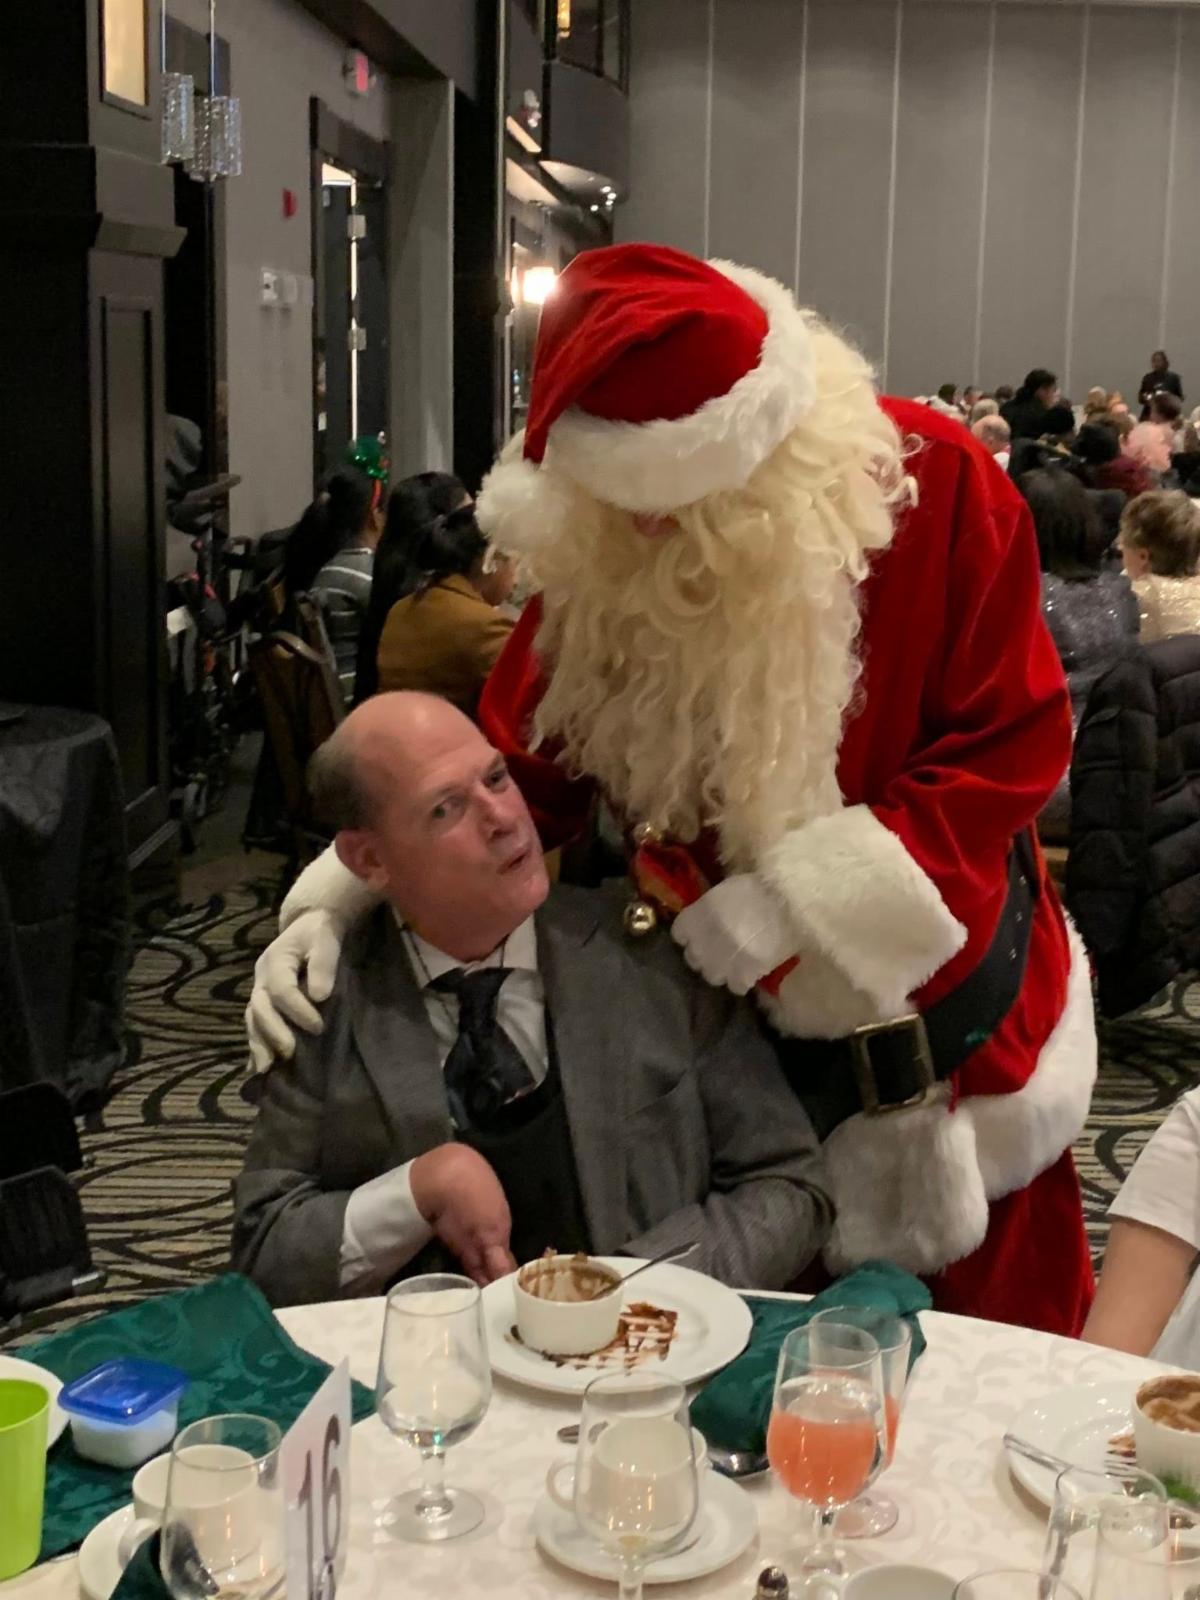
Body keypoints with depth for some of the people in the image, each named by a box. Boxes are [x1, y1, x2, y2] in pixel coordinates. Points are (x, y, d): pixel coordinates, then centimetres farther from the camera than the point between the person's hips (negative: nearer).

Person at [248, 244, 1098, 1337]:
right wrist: (341, 894, -19)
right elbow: (524, 760, -6)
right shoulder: (597, 543, -11)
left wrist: (799, 900, -24)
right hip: (720, 1010, 2)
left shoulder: (934, 485, -19)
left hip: (938, 1002, -1)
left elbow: (1012, 744, -16)